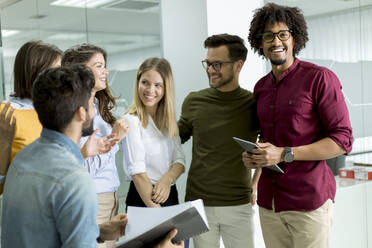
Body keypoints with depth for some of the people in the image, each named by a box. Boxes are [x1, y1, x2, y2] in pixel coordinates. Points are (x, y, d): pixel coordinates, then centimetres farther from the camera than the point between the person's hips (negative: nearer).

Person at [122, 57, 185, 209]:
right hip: (142, 198, -6)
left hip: (170, 194, 6)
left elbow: (179, 159, 3)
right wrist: (154, 208, -22)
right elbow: (137, 171, -18)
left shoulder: (169, 119, 8)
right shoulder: (131, 120, -13)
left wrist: (167, 179, -16)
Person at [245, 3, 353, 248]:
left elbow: (343, 140, -11)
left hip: (309, 200, -5)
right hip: (269, 200, 5)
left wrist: (284, 154, -18)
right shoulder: (261, 87, 12)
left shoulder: (320, 78, -7)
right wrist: (253, 156, 2)